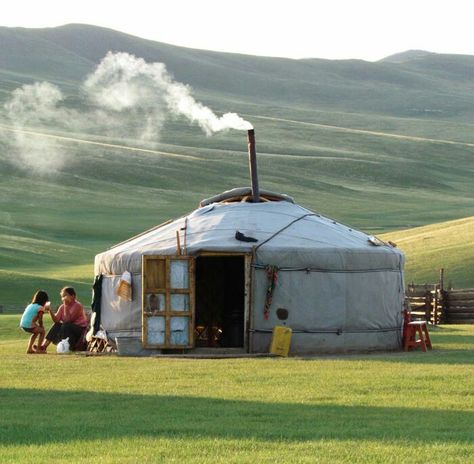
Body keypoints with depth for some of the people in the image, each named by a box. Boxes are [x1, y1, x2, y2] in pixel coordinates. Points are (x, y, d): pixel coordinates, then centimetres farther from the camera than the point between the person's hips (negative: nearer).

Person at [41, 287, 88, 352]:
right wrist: (50, 311, -21)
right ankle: (44, 346, -15)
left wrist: (66, 306, -26)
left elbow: (68, 320, -25)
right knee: (57, 325, -10)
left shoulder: (77, 306, -17)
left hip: (81, 329, -7)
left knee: (65, 326, -29)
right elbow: (56, 320, -7)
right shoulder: (62, 307, 5)